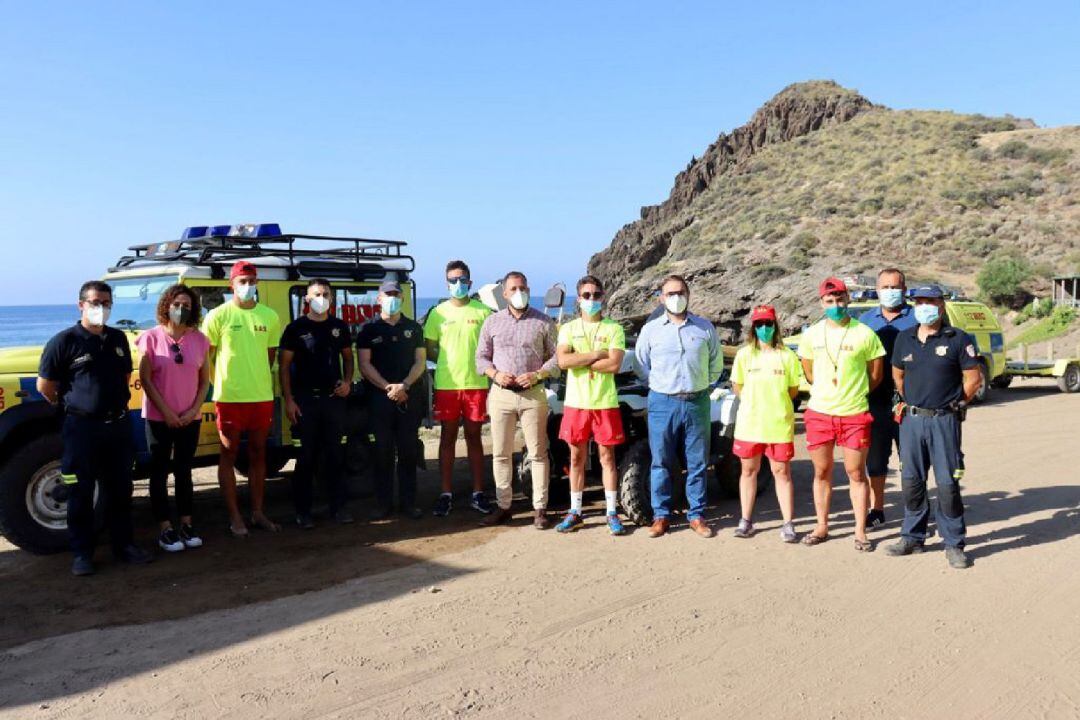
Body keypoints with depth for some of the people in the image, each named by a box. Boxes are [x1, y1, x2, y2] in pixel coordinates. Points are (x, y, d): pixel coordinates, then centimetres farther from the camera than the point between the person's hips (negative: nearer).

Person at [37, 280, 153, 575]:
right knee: (81, 494, 5)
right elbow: (45, 386, -3)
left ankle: (123, 545, 24)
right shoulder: (64, 341, -9)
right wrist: (72, 408, 6)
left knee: (120, 491, 13)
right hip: (82, 428, -5)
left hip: (118, 425, 5)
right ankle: (82, 553, 16)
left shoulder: (118, 338, 8)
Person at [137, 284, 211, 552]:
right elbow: (145, 379, -9)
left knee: (184, 471, 12)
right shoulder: (152, 337, -7)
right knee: (160, 473, 5)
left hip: (190, 418, 3)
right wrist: (166, 412, -12)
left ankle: (187, 525, 20)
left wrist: (193, 410, -7)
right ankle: (165, 529, 12)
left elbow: (204, 380, 5)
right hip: (158, 417, -3)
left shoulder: (199, 339, 2)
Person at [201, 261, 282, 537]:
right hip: (229, 398, -4)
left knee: (258, 454, 11)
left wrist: (261, 381, 9)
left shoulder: (269, 316, 6)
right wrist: (220, 383, -5)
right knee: (229, 455, 4)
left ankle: (258, 512, 22)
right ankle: (234, 517, 12)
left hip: (262, 397, 4)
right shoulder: (218, 316, -4)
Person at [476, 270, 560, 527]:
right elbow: (481, 357, 12)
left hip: (533, 394, -2)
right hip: (501, 394, 2)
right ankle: (503, 506, 16)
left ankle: (540, 508, 7)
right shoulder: (492, 321, 10)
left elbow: (556, 357, 4)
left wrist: (537, 375, -12)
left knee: (538, 453, 0)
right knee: (500, 454, 6)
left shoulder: (543, 322, 4)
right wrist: (496, 374, -7)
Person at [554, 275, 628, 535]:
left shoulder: (614, 329, 1)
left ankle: (612, 513, 12)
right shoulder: (568, 329, 6)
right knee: (577, 457, 9)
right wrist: (596, 354, -13)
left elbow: (614, 365, -13)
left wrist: (579, 361, -10)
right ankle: (575, 512, 18)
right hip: (575, 403, 2)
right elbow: (563, 361, -11)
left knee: (607, 457, 4)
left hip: (605, 403, -2)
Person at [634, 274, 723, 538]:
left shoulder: (705, 328, 5)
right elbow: (642, 363, 15)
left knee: (697, 462, 5)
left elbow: (716, 364, 15)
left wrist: (700, 386, 12)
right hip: (663, 403, 0)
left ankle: (697, 515, 16)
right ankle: (661, 516, 13)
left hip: (697, 402, 1)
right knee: (661, 463, 3)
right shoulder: (650, 330, 5)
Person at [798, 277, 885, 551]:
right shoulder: (812, 334, 4)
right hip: (819, 413, 3)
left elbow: (876, 375, 3)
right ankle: (822, 527, 23)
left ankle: (861, 532, 14)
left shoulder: (864, 334, -5)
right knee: (821, 473, 11)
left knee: (856, 474, 4)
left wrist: (853, 393, 7)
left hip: (854, 415, -3)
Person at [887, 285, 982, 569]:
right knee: (911, 482, 9)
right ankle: (912, 537, 21)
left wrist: (954, 404, 2)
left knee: (948, 484, -2)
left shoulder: (958, 339, -3)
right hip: (911, 419, 4)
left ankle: (954, 545, 9)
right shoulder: (904, 339, 10)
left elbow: (973, 378, -1)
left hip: (944, 421, -4)